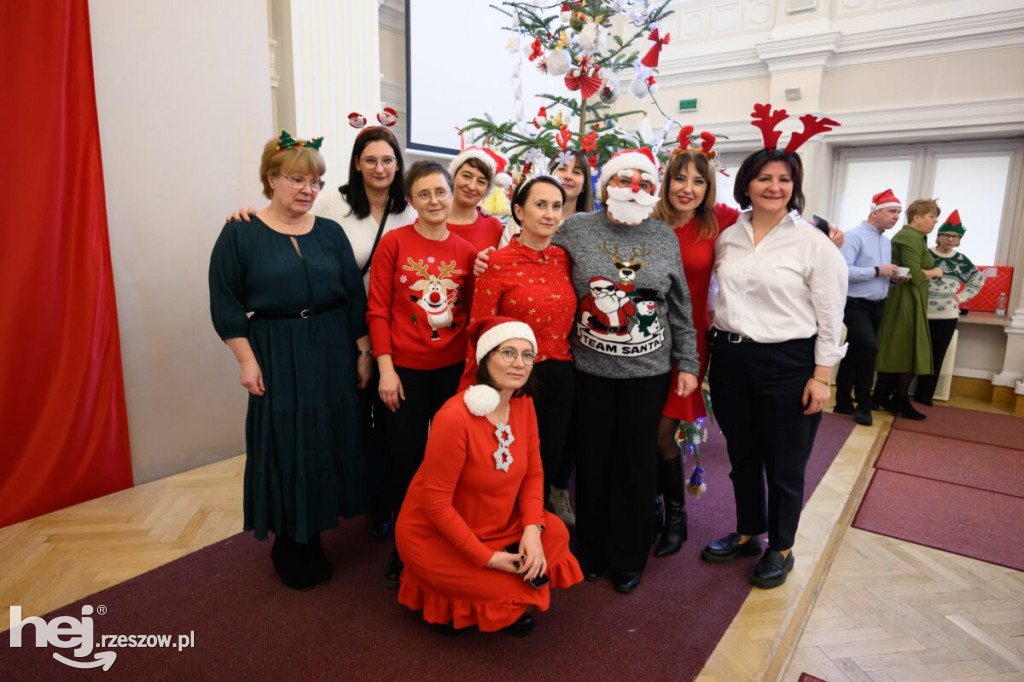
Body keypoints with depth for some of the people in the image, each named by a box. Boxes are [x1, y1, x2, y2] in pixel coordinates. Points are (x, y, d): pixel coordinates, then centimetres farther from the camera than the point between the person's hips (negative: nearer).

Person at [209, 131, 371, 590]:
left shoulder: (330, 233, 6)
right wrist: (247, 360, -9)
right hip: (276, 359, -3)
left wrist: (363, 352, 3)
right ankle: (288, 547, 25)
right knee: (283, 447, 4)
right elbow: (226, 304, -4)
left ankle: (311, 541, 30)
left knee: (328, 442, 9)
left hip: (333, 356, 3)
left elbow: (355, 298, 6)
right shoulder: (240, 234, -2)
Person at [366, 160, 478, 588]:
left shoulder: (466, 251, 2)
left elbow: (471, 313, 8)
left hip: (452, 368, 2)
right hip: (404, 370, -2)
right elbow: (377, 310, -5)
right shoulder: (394, 243, -5)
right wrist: (385, 368, -10)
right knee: (406, 461, 10)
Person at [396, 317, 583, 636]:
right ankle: (450, 605, 12)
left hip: (497, 524, 7)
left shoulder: (524, 405, -8)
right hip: (436, 537, -7)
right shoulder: (455, 416, -29)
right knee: (516, 589, -16)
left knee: (556, 533, -12)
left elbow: (533, 472, 0)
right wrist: (487, 558, -20)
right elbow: (435, 502, -24)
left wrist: (533, 529, -16)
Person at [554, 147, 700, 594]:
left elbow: (680, 306, 7)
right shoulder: (575, 230, -1)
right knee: (592, 461, 10)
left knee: (637, 464, 10)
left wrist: (688, 363, 7)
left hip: (648, 372, 1)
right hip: (590, 370, -1)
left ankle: (628, 558, 30)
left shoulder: (665, 236, 4)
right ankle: (591, 551, 32)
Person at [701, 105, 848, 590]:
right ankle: (747, 533, 38)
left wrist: (821, 376, -9)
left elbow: (830, 316, -5)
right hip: (730, 358, 4)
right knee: (742, 457, 17)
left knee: (784, 465, 9)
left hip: (787, 362, -4)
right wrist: (716, 348, 10)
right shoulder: (728, 237, 6)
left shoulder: (813, 244, -6)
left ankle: (781, 548, 30)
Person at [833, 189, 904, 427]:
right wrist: (877, 271, -21)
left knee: (854, 354, 13)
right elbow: (843, 271, -23)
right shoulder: (855, 236, -11)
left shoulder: (886, 241, 16)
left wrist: (894, 276, 0)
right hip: (856, 304, -8)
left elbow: (882, 275, 21)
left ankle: (843, 403, 22)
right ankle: (863, 404, -7)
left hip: (877, 306, 8)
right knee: (868, 347, -22)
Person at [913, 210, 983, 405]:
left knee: (936, 357, 8)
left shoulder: (961, 260, 8)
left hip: (948, 316, 4)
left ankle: (924, 395, 18)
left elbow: (978, 279, 20)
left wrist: (962, 296, 9)